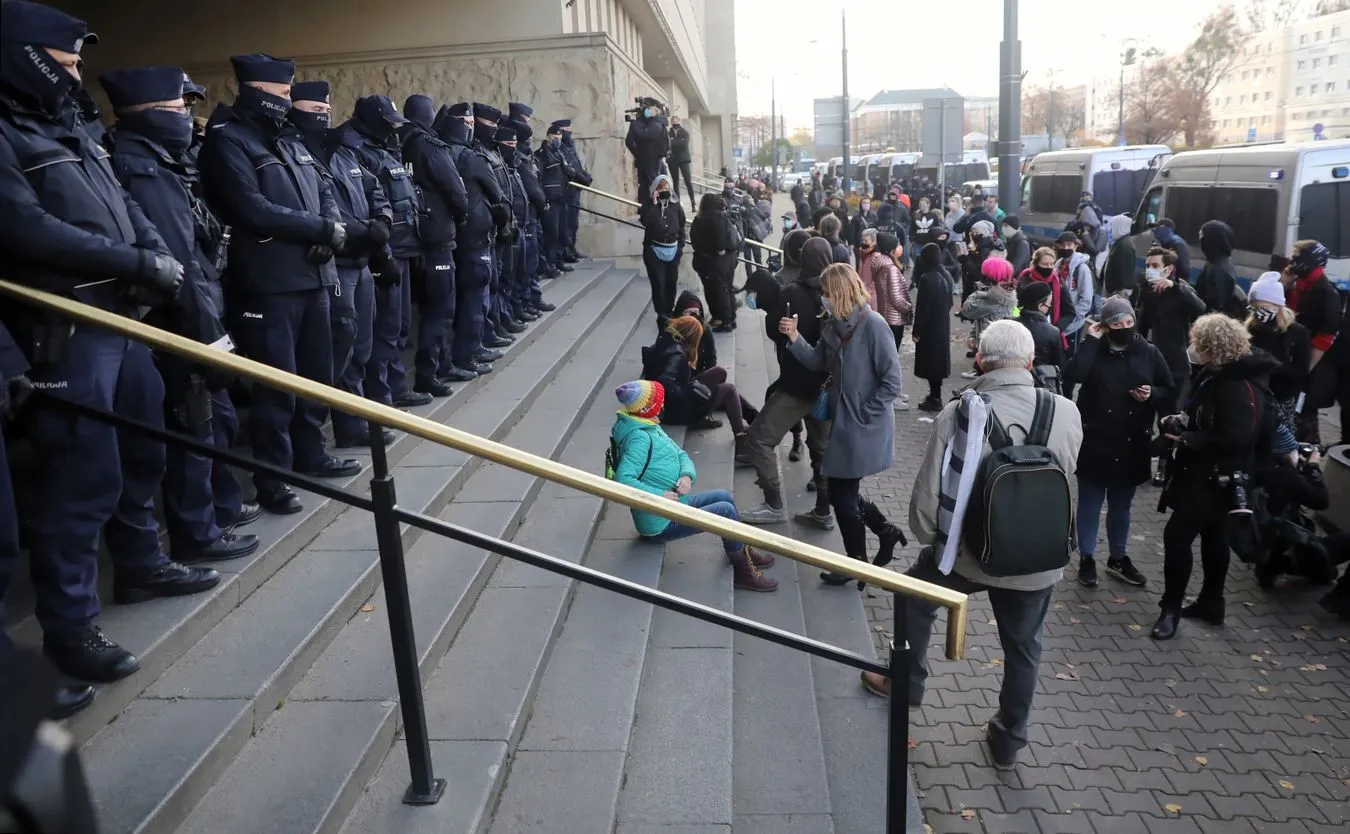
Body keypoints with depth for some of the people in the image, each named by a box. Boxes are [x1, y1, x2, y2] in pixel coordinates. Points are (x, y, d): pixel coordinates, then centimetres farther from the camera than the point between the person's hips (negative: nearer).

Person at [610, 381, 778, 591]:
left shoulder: (651, 427, 6)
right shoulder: (639, 437, -25)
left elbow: (681, 455, 9)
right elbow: (623, 480, -35)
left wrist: (687, 475, -13)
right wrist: (660, 495, -29)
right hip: (661, 523, -10)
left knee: (724, 497, 14)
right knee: (726, 510, -11)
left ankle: (741, 552, 29)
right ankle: (742, 571, 4)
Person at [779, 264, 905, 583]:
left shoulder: (873, 325, -19)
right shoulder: (835, 324, 4)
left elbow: (891, 383, -19)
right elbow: (817, 361, 9)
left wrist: (864, 415, -15)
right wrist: (794, 338, -6)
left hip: (862, 428, -8)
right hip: (841, 422, 8)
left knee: (842, 495, 3)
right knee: (842, 492, 15)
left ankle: (857, 563, 23)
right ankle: (886, 531, 35)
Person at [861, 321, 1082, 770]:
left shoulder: (959, 413, -20)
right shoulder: (1066, 413, -12)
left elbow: (928, 494, -15)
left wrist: (931, 538, 4)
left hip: (968, 550, -2)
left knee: (915, 597, 27)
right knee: (1023, 648, 22)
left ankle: (908, 681, 44)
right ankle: (1009, 741, 38)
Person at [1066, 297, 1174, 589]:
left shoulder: (1149, 353, 0)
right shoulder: (1093, 350, -8)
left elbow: (1170, 392, 8)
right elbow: (1071, 377, -27)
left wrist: (1152, 395, -14)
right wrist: (1090, 341, -22)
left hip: (1132, 445, 3)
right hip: (1094, 442, -3)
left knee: (1121, 505, 18)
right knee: (1090, 503, 10)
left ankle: (1118, 558, 34)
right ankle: (1086, 559, 23)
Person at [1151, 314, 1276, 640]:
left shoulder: (1239, 388, -24)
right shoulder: (1217, 373, 6)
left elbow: (1232, 438, -30)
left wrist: (1185, 440, -23)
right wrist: (1182, 421, 0)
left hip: (1216, 477, -10)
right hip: (1204, 472, 10)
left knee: (1177, 535, -10)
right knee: (1213, 537, 19)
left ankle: (1171, 607, 2)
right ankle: (1211, 603, 31)